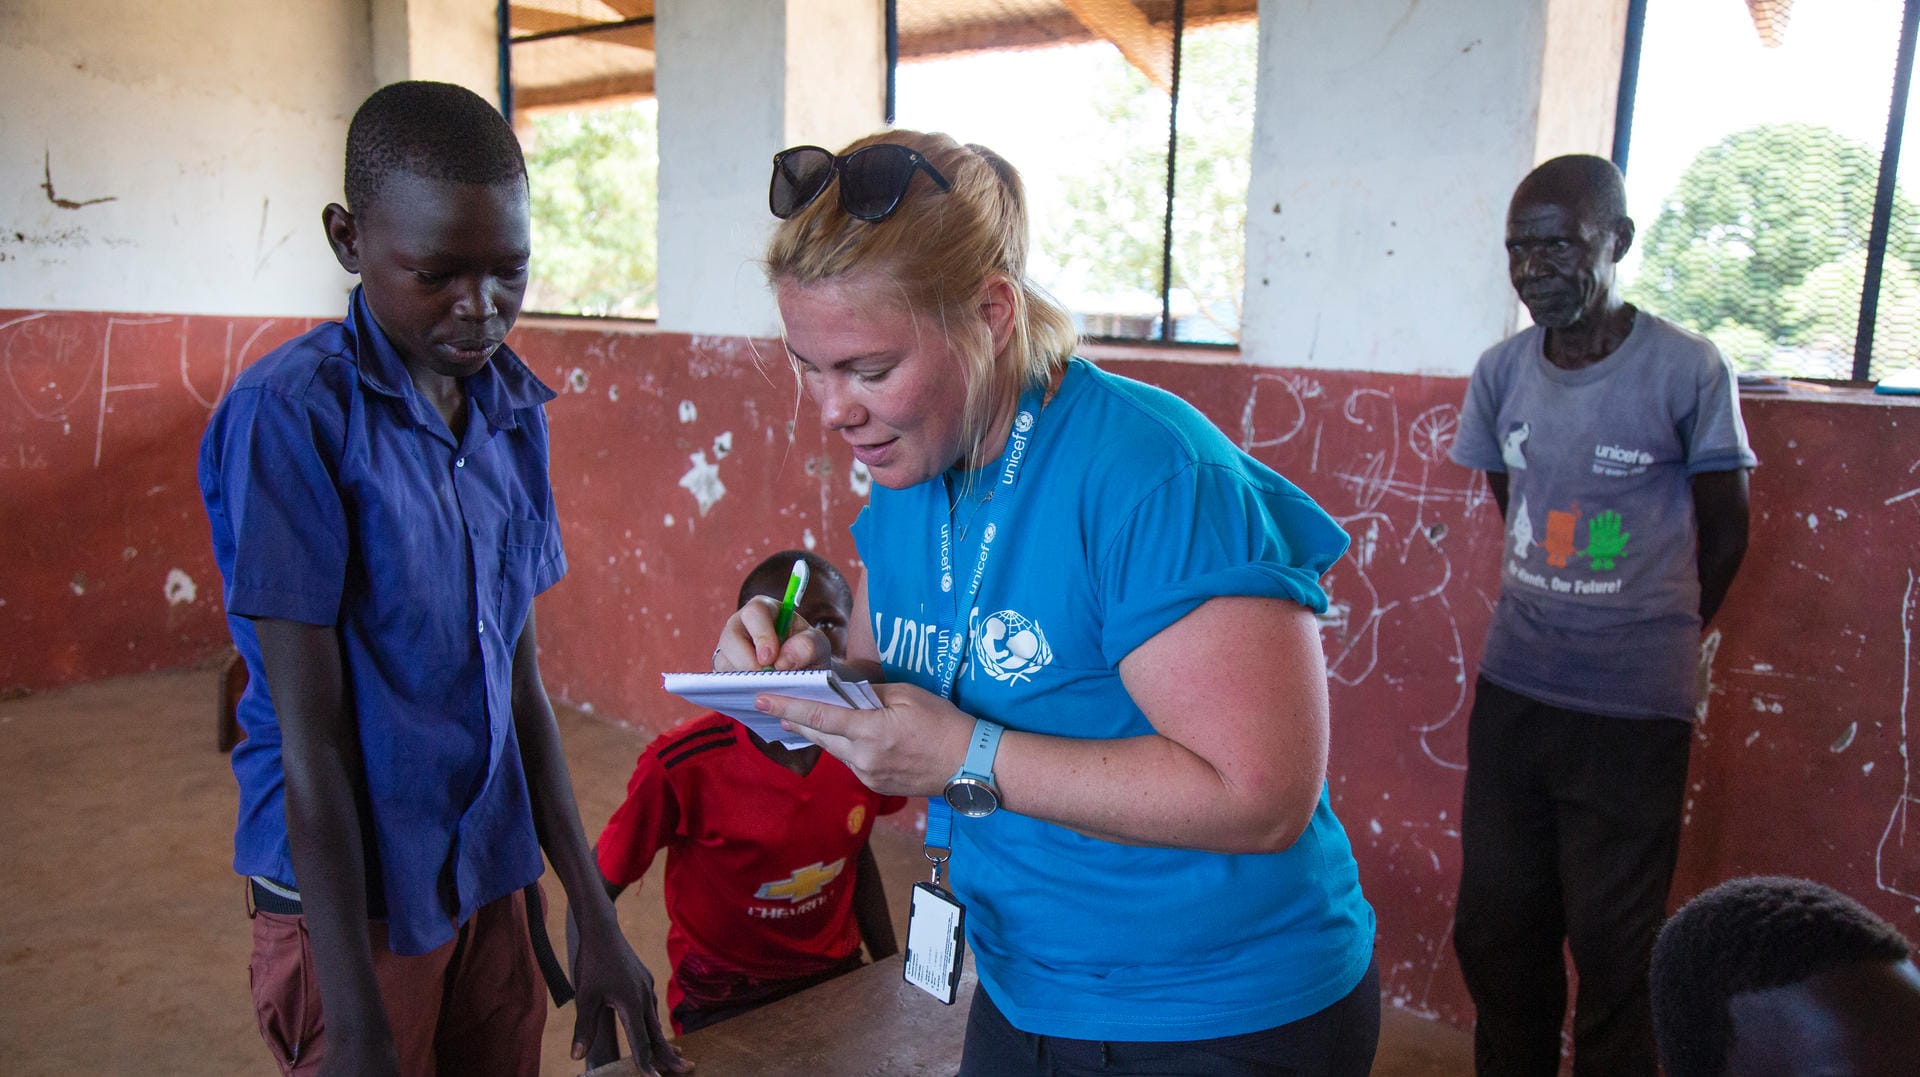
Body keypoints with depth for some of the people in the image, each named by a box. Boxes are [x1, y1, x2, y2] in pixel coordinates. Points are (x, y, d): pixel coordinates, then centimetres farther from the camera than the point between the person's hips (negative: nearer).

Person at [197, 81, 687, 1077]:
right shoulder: (289, 415, -17)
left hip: (493, 873, 6)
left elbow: (521, 683, 2)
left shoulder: (513, 406, 0)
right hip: (350, 888, -5)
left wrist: (596, 923, 4)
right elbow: (311, 733, -17)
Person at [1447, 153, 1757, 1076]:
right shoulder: (1500, 371, 1)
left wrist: (1649, 643, 8)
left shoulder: (1687, 370, -11)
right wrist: (1555, 617, 11)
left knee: (1614, 947, 7)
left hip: (1634, 712, -4)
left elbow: (1724, 531, 0)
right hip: (1511, 690, 5)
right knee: (1494, 927, 15)